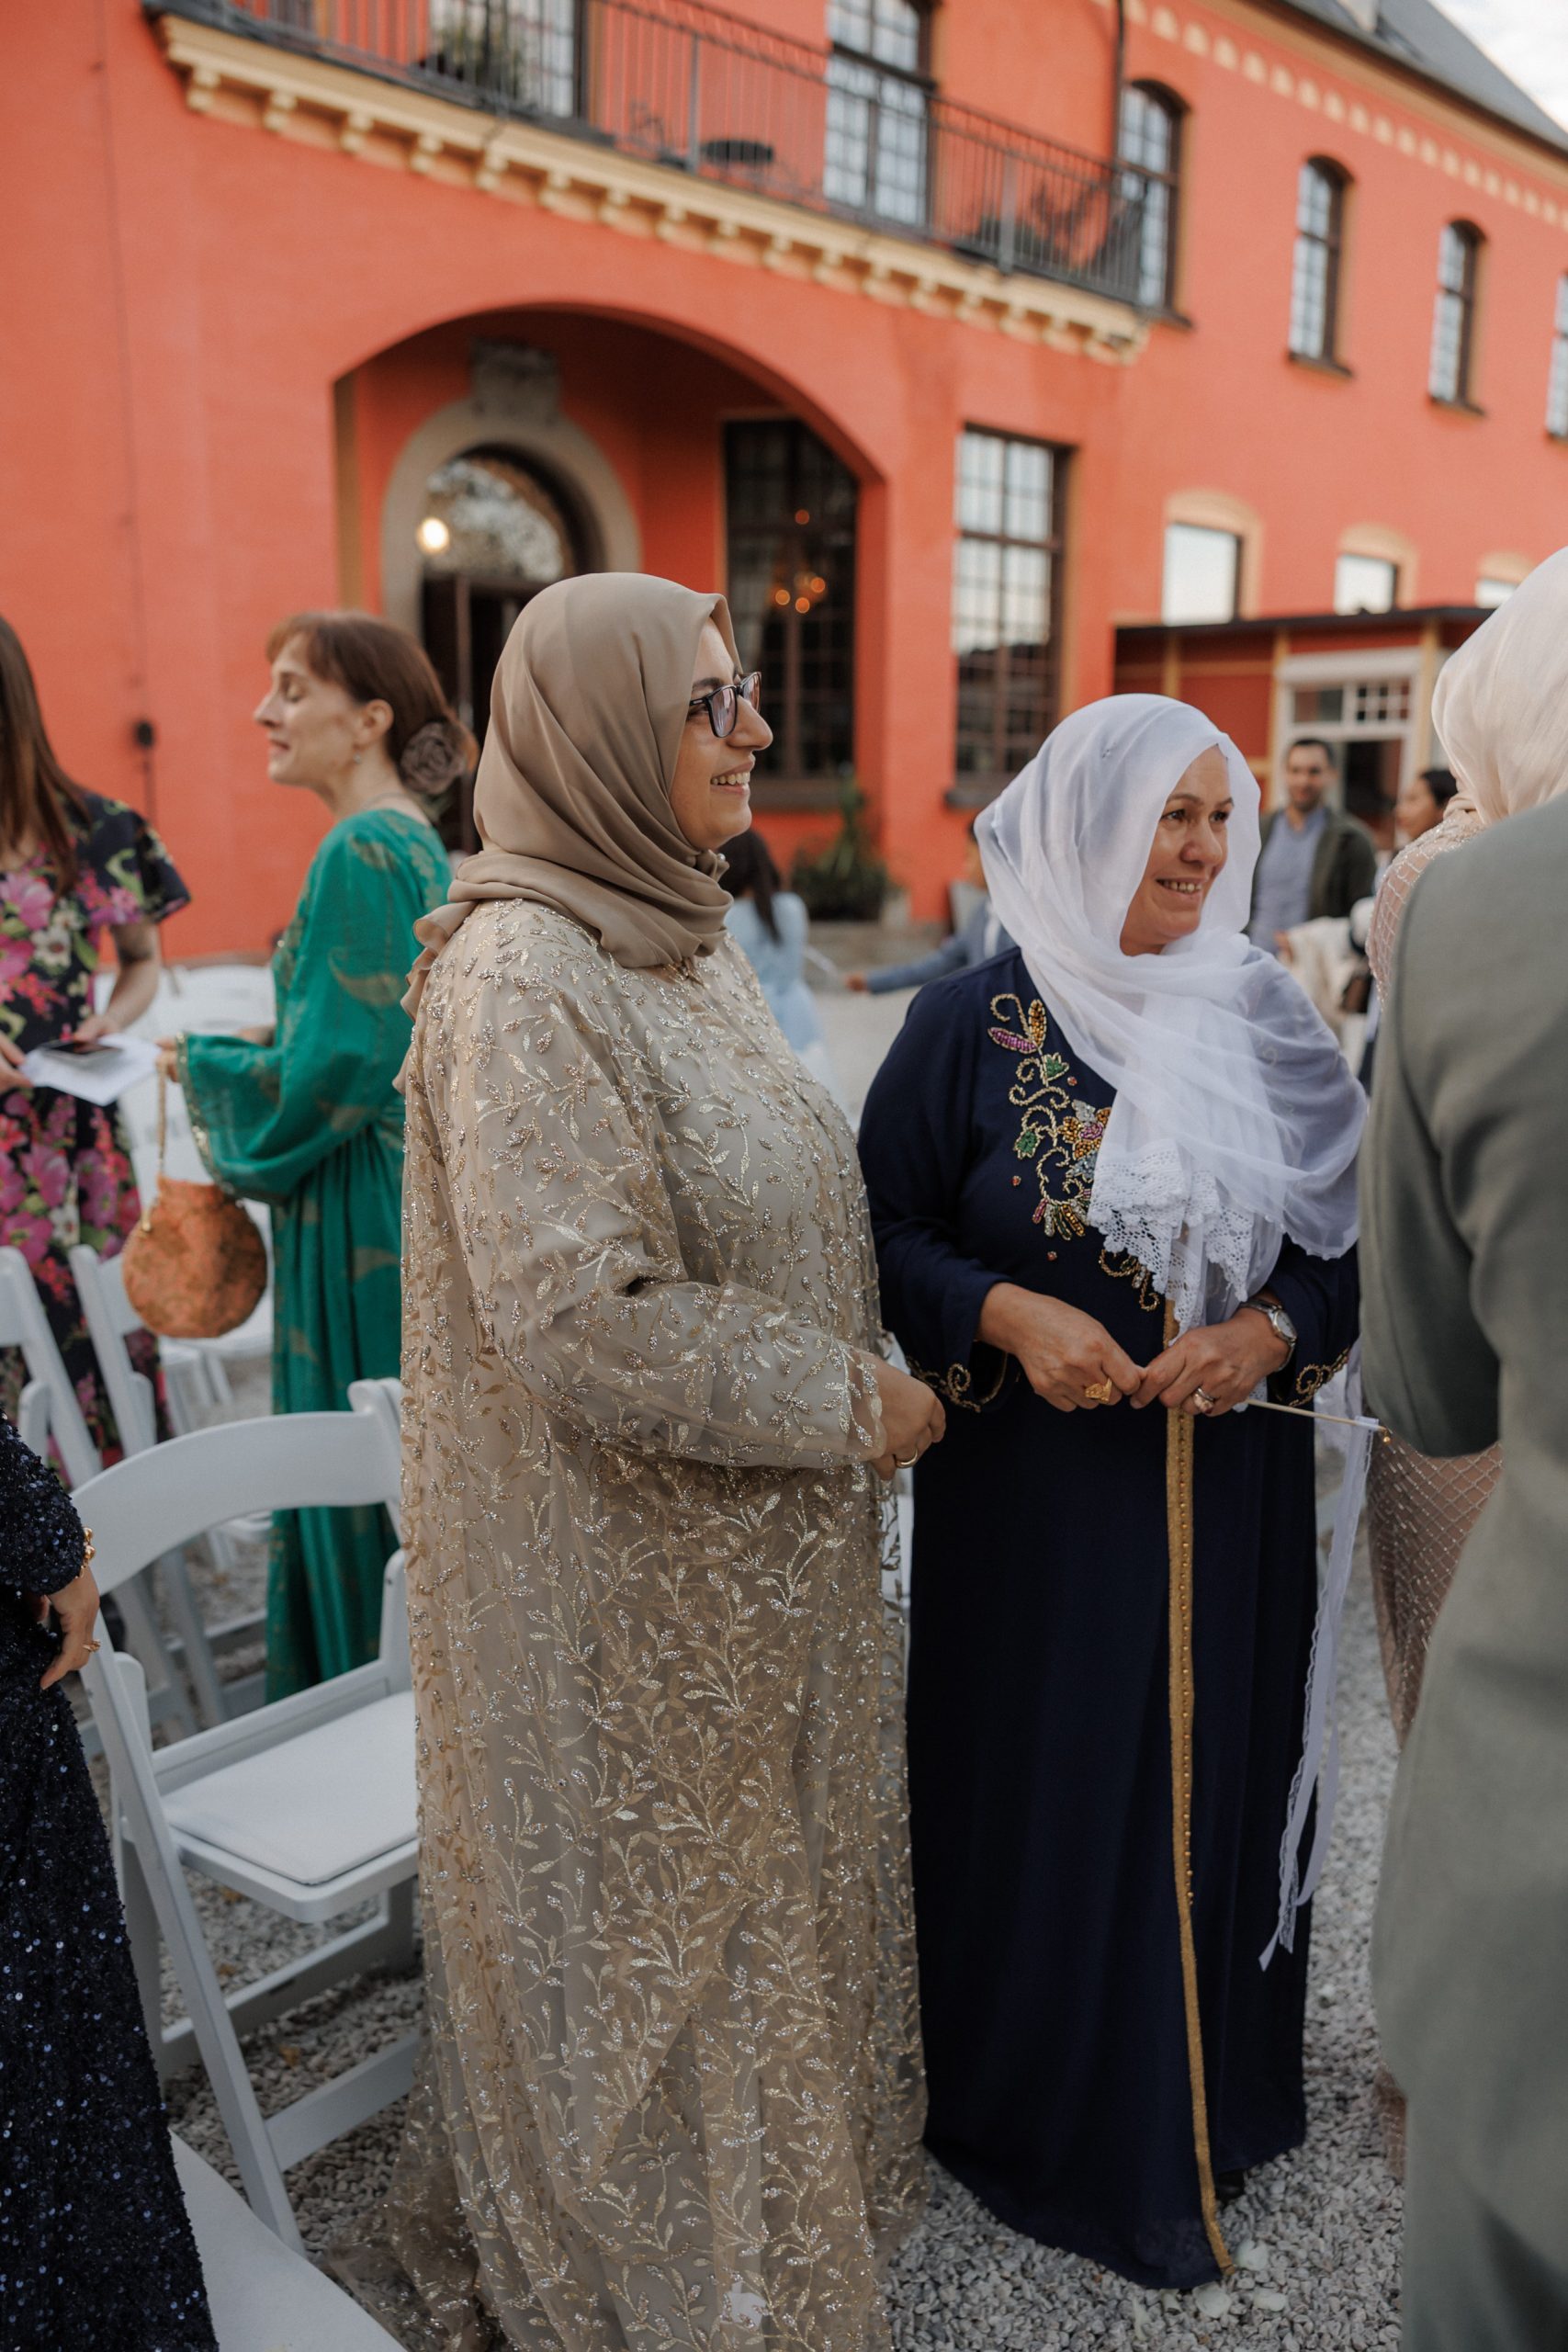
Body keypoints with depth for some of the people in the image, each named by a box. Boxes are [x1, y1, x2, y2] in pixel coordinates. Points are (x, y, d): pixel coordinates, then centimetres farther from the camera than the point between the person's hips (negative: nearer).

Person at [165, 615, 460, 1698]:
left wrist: (207, 1067, -5)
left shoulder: (361, 854, -18)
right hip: (397, 1201, 10)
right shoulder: (412, 841, 12)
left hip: (363, 1226, -10)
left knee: (362, 1491, 3)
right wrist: (273, 1045, 12)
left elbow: (340, 1070, -20)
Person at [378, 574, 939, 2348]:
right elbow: (583, 1320, -28)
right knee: (653, 1911, 13)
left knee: (766, 1867, 24)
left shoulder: (685, 936, 6)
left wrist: (862, 1370, 6)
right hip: (628, 1582, -8)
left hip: (756, 1550, 9)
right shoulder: (519, 974, -23)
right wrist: (849, 1399, -18)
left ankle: (778, 2179, 50)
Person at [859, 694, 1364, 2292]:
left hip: (1232, 1491, 4)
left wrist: (1271, 1334, -11)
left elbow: (1354, 1235, 7)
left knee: (1218, 1777, 14)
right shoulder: (972, 1023, -6)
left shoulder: (1265, 1020, 4)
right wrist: (1007, 1314, -19)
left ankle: (1212, 2087, 39)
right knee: (1046, 1794, 9)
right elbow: (884, 1232, -3)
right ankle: (1044, 2113, 33)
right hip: (1037, 1486, -3)